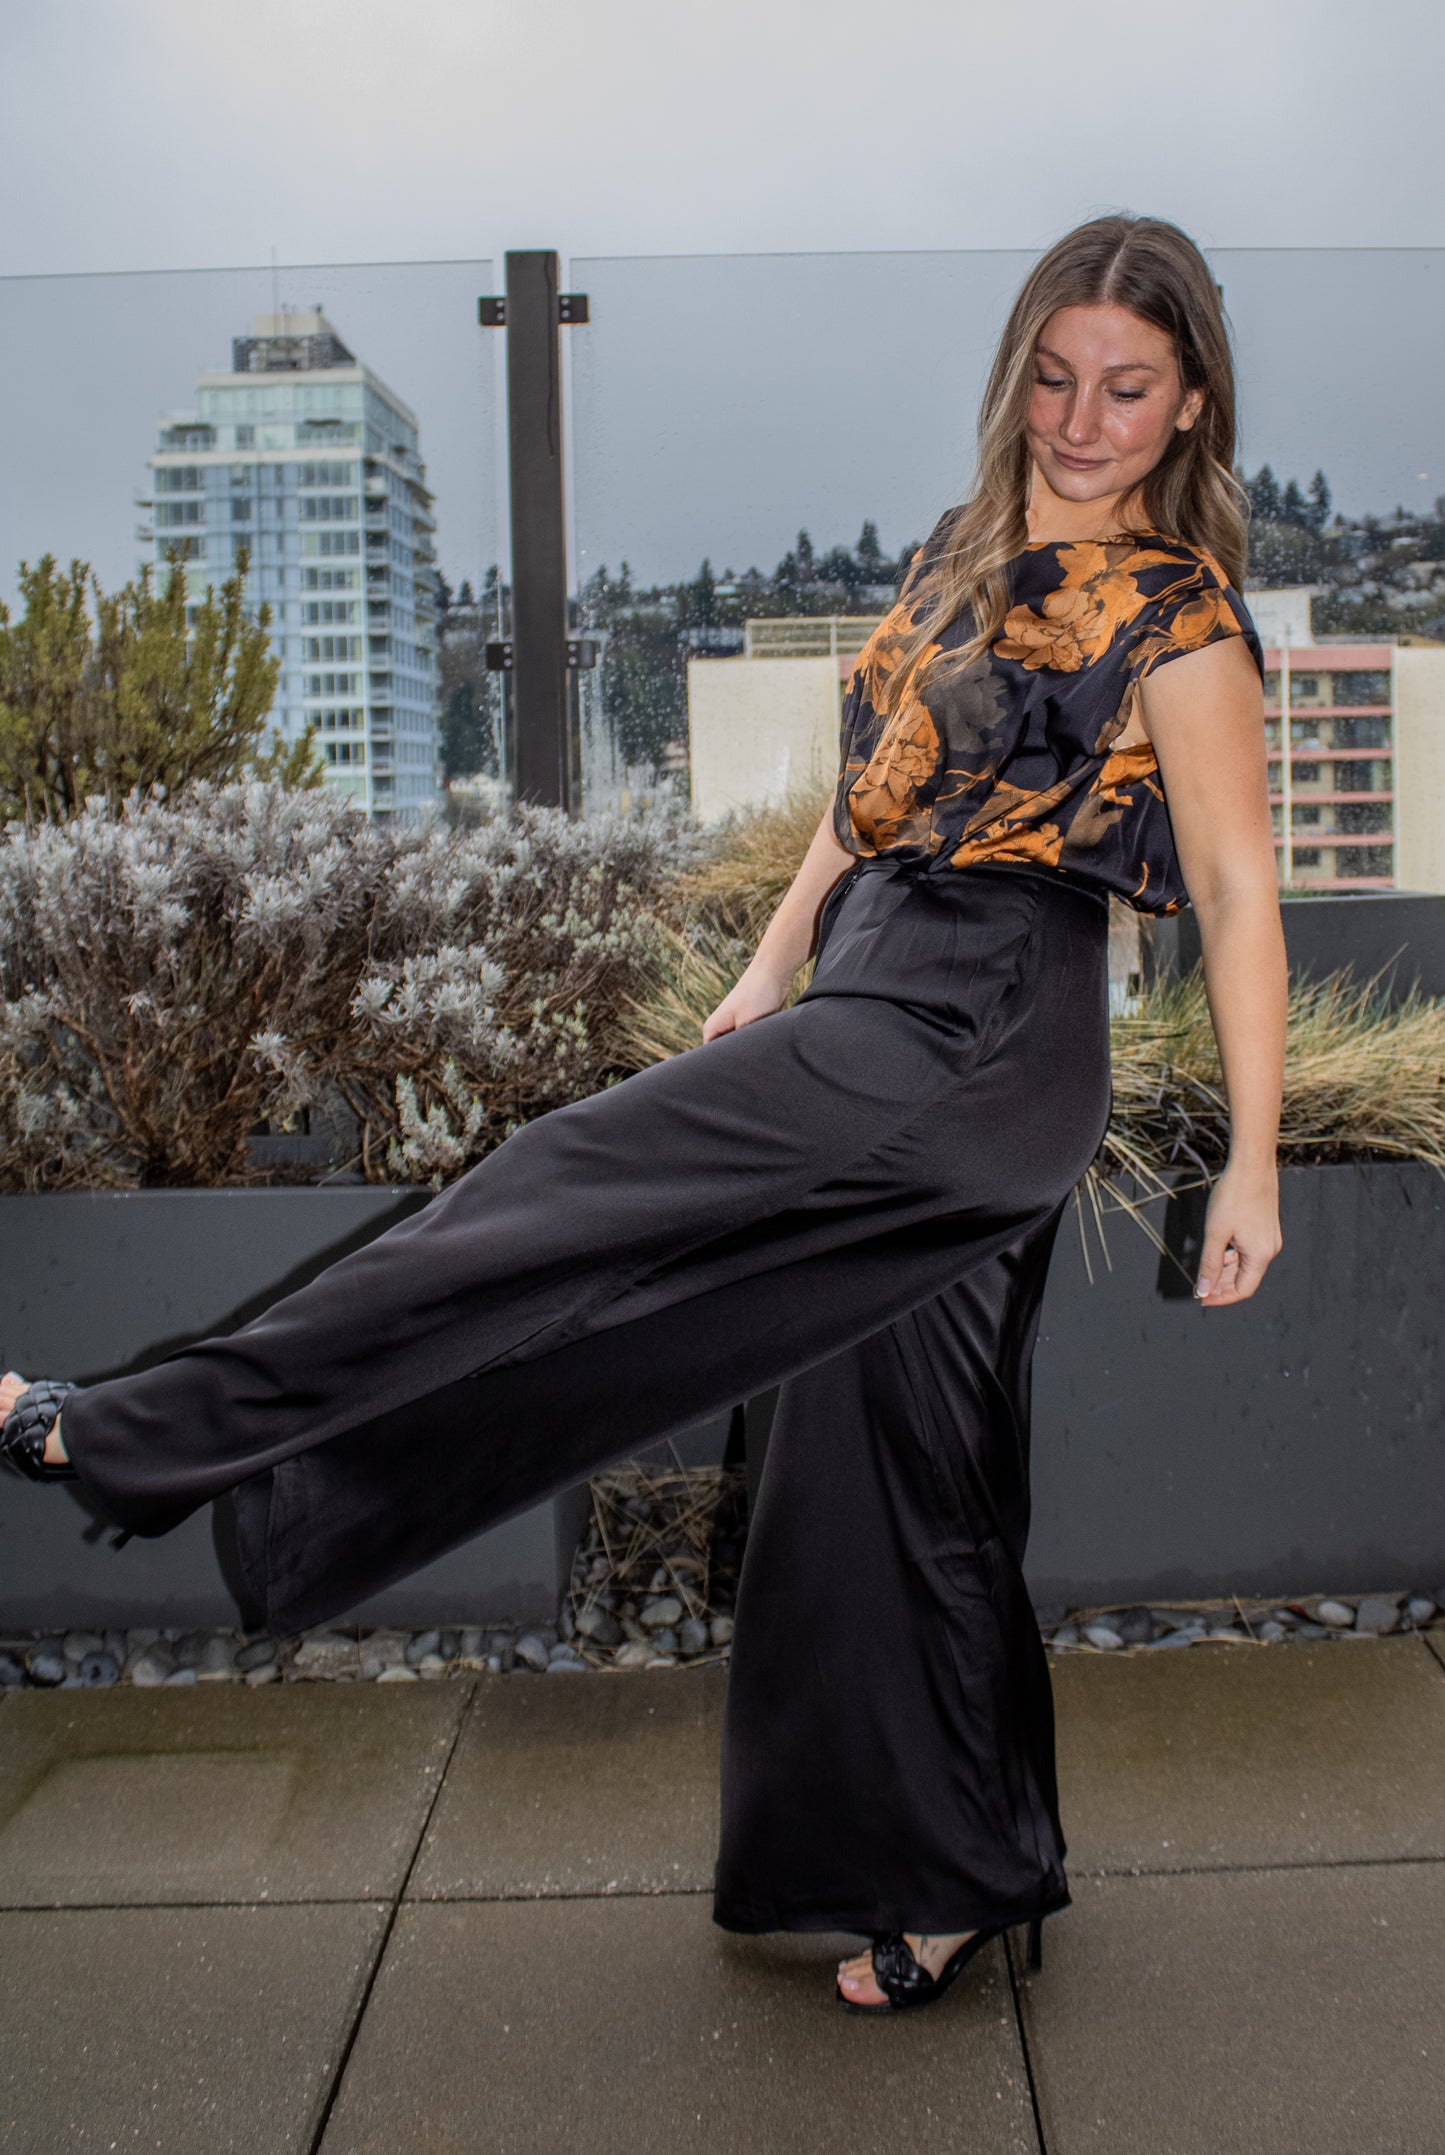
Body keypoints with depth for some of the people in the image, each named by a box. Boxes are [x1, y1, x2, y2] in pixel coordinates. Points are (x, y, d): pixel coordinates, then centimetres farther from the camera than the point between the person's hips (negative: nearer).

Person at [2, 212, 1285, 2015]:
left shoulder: (1176, 611, -5)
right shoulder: (961, 553, 18)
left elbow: (1237, 895, -8)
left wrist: (1250, 1165, -11)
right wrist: (772, 969, 18)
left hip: (970, 1037, -8)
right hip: (882, 1019, 8)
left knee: (568, 1198, -13)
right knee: (905, 1459, 13)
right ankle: (960, 1878, 29)